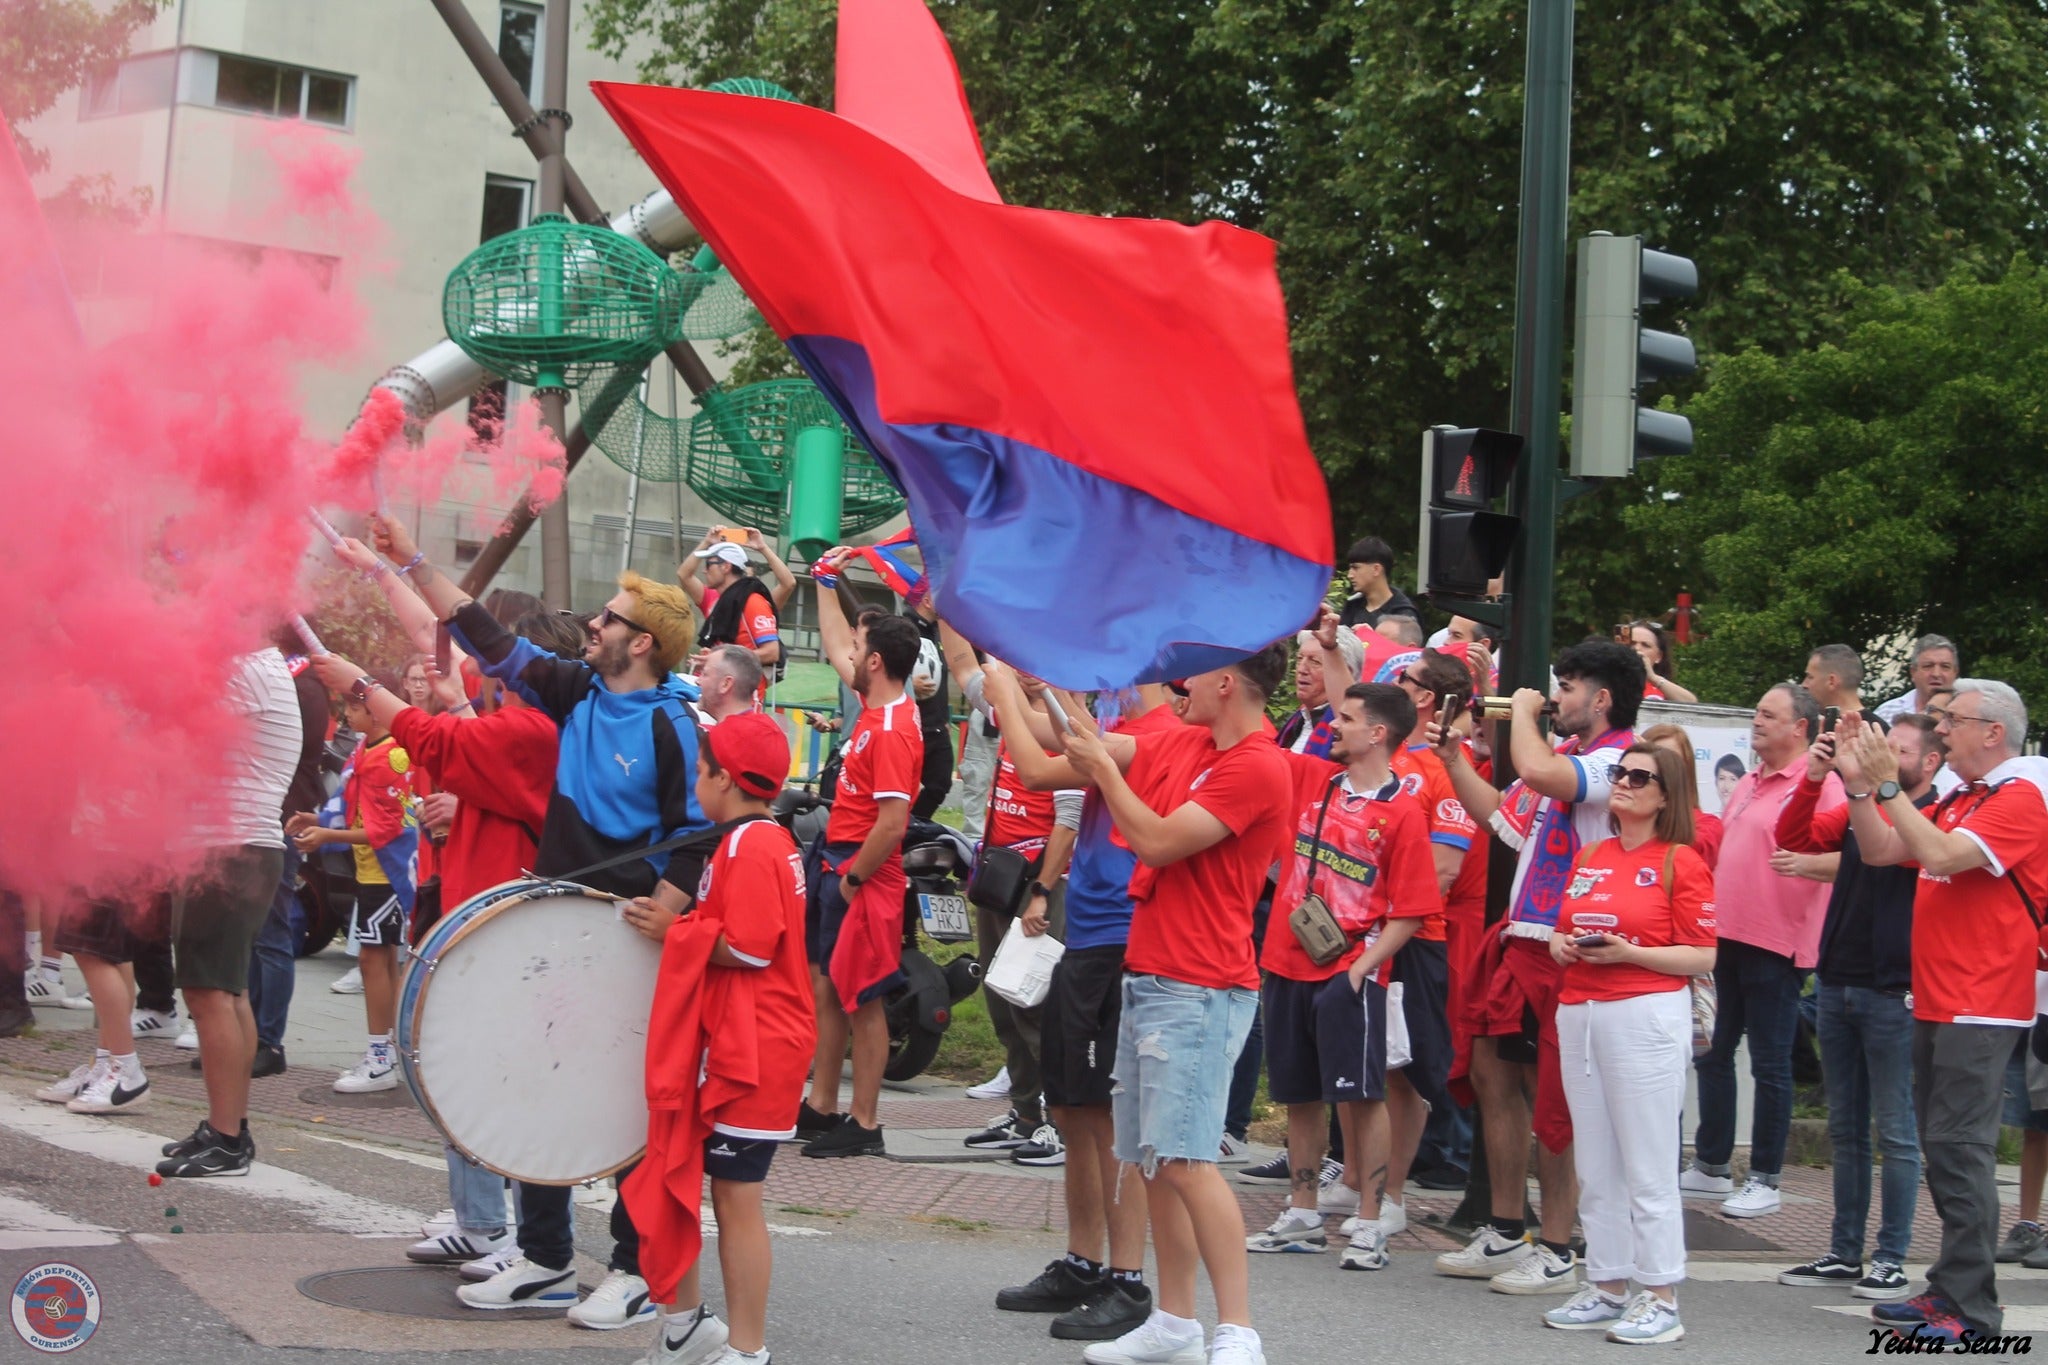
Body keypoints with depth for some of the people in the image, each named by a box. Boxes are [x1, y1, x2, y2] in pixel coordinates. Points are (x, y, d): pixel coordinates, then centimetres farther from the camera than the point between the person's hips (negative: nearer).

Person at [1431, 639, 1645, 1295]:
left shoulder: (1618, 760, -15)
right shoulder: (1566, 756, 17)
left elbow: (1538, 774, -34)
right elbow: (1503, 815, 26)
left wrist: (1522, 711, -16)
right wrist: (1454, 759, 18)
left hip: (1564, 950, -10)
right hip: (1521, 939, 10)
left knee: (1551, 1097, -3)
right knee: (1492, 1073, 13)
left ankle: (1556, 1251, 6)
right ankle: (1504, 1234, 23)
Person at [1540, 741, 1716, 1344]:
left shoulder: (1681, 862, -4)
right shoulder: (1588, 858, 16)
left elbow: (1703, 957, -7)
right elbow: (1562, 932, 25)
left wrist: (1629, 953, -17)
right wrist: (1561, 947, 2)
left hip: (1647, 1016, -7)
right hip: (1578, 1015, 7)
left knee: (1647, 1168, -5)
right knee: (1594, 1166, 9)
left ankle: (1661, 1299, 1)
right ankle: (1607, 1287, 17)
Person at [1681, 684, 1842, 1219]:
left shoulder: (1819, 784, -11)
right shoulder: (1748, 784, 17)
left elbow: (1850, 857, -21)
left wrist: (1806, 864, -38)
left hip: (1775, 944, -9)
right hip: (1725, 935, 9)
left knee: (1769, 1065, -1)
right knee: (1713, 1052, 14)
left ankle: (1765, 1180, 6)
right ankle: (1711, 1165, 25)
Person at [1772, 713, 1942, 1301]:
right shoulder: (1856, 809, 11)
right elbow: (1794, 838, 5)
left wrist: (1862, 786, -30)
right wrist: (1813, 780, -7)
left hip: (1893, 993, -7)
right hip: (1837, 983, 7)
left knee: (1894, 1133, 0)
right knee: (1845, 1130, 12)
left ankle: (1891, 1260, 6)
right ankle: (1844, 1253, 19)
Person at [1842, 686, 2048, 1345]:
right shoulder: (1957, 801, 18)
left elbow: (1941, 856, -23)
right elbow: (1881, 851, 13)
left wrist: (1888, 784, -19)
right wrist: (1858, 782, 2)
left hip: (1979, 1008, -9)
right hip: (1936, 1001, 9)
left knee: (1958, 1146, -10)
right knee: (1943, 1146, 12)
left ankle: (1970, 1309, -8)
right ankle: (1950, 1289, 20)